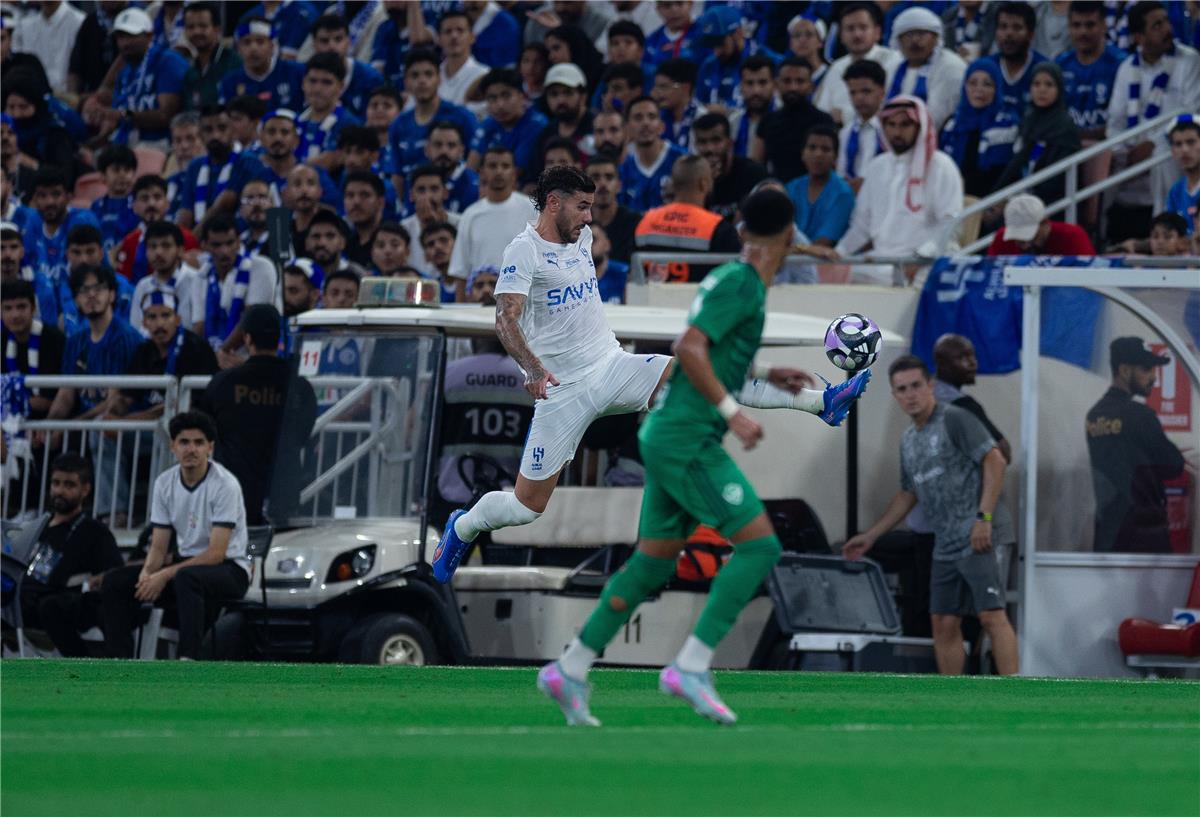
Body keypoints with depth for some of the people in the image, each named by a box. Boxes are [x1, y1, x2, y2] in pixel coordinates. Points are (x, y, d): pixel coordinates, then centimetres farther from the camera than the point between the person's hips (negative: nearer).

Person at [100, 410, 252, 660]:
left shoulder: (224, 485, -17)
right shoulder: (165, 483, 2)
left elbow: (216, 553, -21)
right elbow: (159, 546, 4)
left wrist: (165, 575, -27)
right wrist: (147, 572, -19)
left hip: (229, 569, -7)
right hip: (186, 563, 7)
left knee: (186, 577, -41)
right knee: (115, 580, -11)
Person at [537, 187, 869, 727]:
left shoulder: (730, 279, 16)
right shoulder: (741, 282, -12)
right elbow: (688, 347, -22)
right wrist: (732, 411, -24)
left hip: (664, 437, 10)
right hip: (687, 440, -10)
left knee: (652, 563, 14)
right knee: (760, 545, -11)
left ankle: (569, 672, 16)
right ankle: (691, 667, -16)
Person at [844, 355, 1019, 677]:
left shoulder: (955, 419, -6)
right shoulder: (909, 440, 19)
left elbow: (994, 460, -13)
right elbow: (907, 495, 30)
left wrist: (984, 517, -20)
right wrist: (869, 537, 28)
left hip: (978, 538, -9)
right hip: (946, 545, 9)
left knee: (992, 615, -15)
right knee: (944, 623, 6)